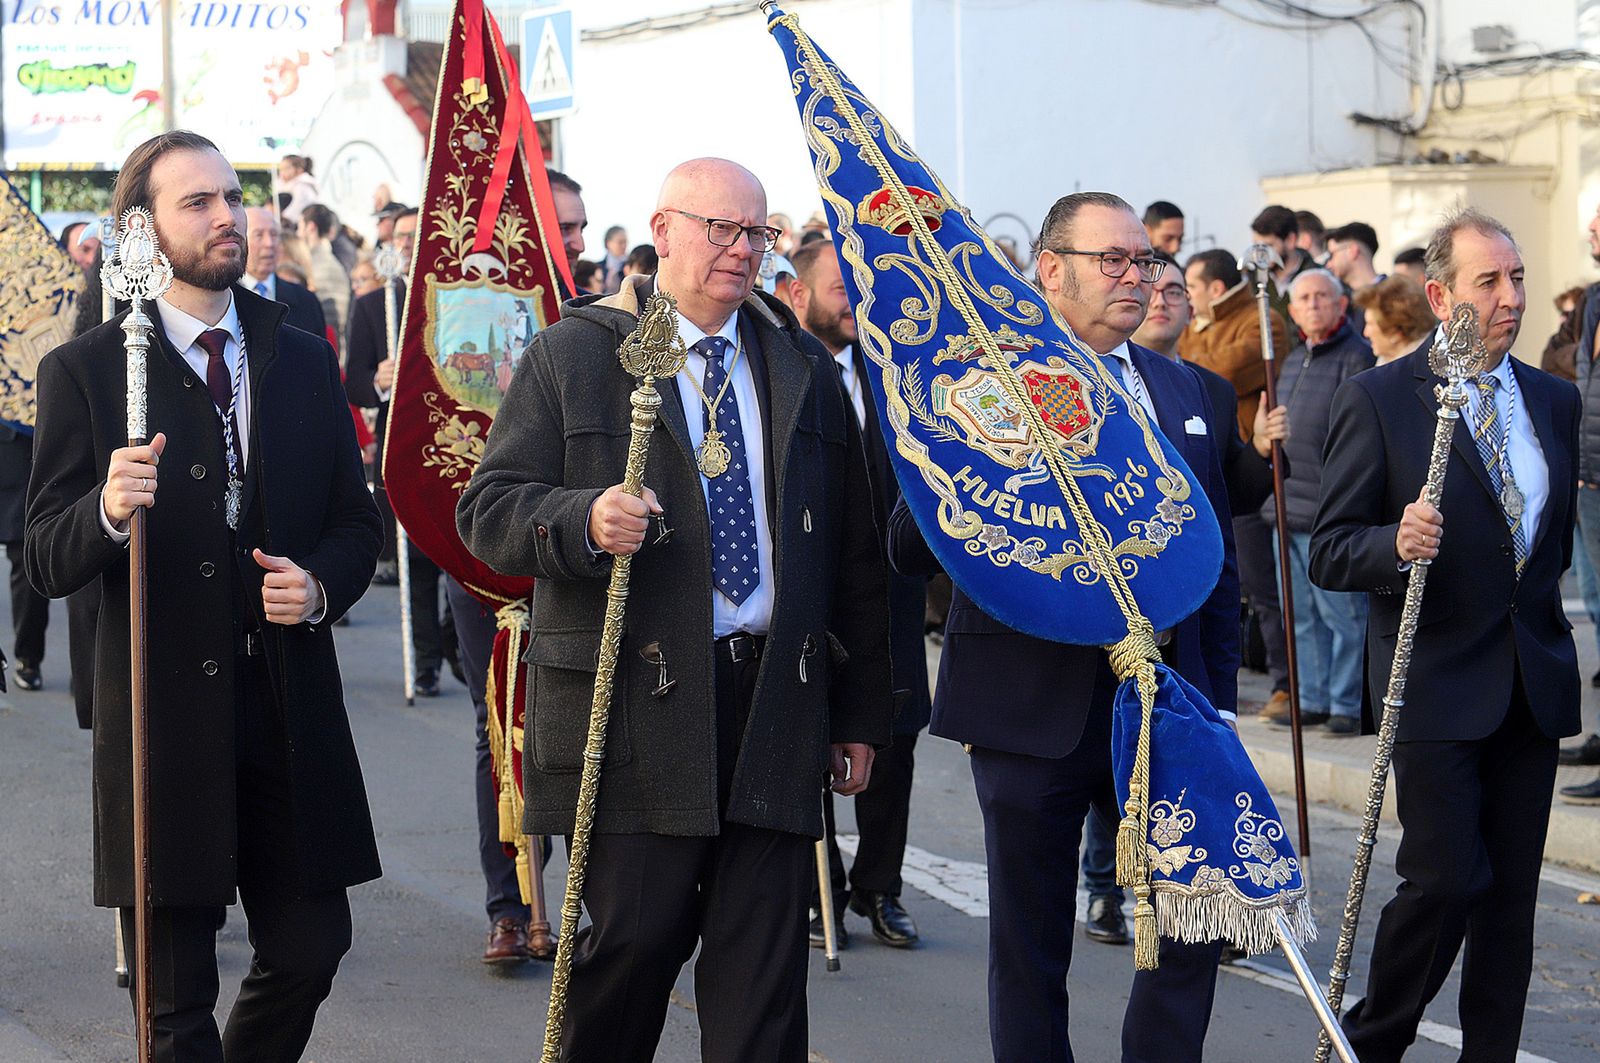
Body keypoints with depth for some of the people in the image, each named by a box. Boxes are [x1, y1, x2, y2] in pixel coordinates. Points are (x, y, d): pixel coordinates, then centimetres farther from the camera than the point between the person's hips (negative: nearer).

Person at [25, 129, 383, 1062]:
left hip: (290, 713, 4)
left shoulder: (306, 362, 10)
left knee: (312, 948, 8)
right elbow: (47, 561, -6)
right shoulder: (86, 371, -2)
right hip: (163, 715, -3)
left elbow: (357, 521, 14)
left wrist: (320, 584, -7)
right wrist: (108, 511, -27)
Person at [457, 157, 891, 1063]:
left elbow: (855, 556, 16)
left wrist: (860, 716, 12)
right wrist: (583, 520, -23)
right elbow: (488, 509, -1)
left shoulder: (806, 370, 15)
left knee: (765, 967, 2)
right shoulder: (572, 356, 4)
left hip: (779, 708, 3)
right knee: (634, 939, -3)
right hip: (637, 706, -3)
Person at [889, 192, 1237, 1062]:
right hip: (1034, 705, -4)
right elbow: (910, 549, -9)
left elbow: (1217, 558, 17)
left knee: (1196, 924, 3)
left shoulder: (1184, 390, 12)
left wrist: (1219, 697, 11)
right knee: (1031, 950, 6)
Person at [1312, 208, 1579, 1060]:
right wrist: (1399, 544, -27)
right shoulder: (1377, 400, -6)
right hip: (1435, 686, -5)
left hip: (1533, 687, 5)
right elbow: (1330, 554, -9)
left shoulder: (1554, 400, 10)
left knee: (1512, 894, 6)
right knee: (1447, 880, -9)